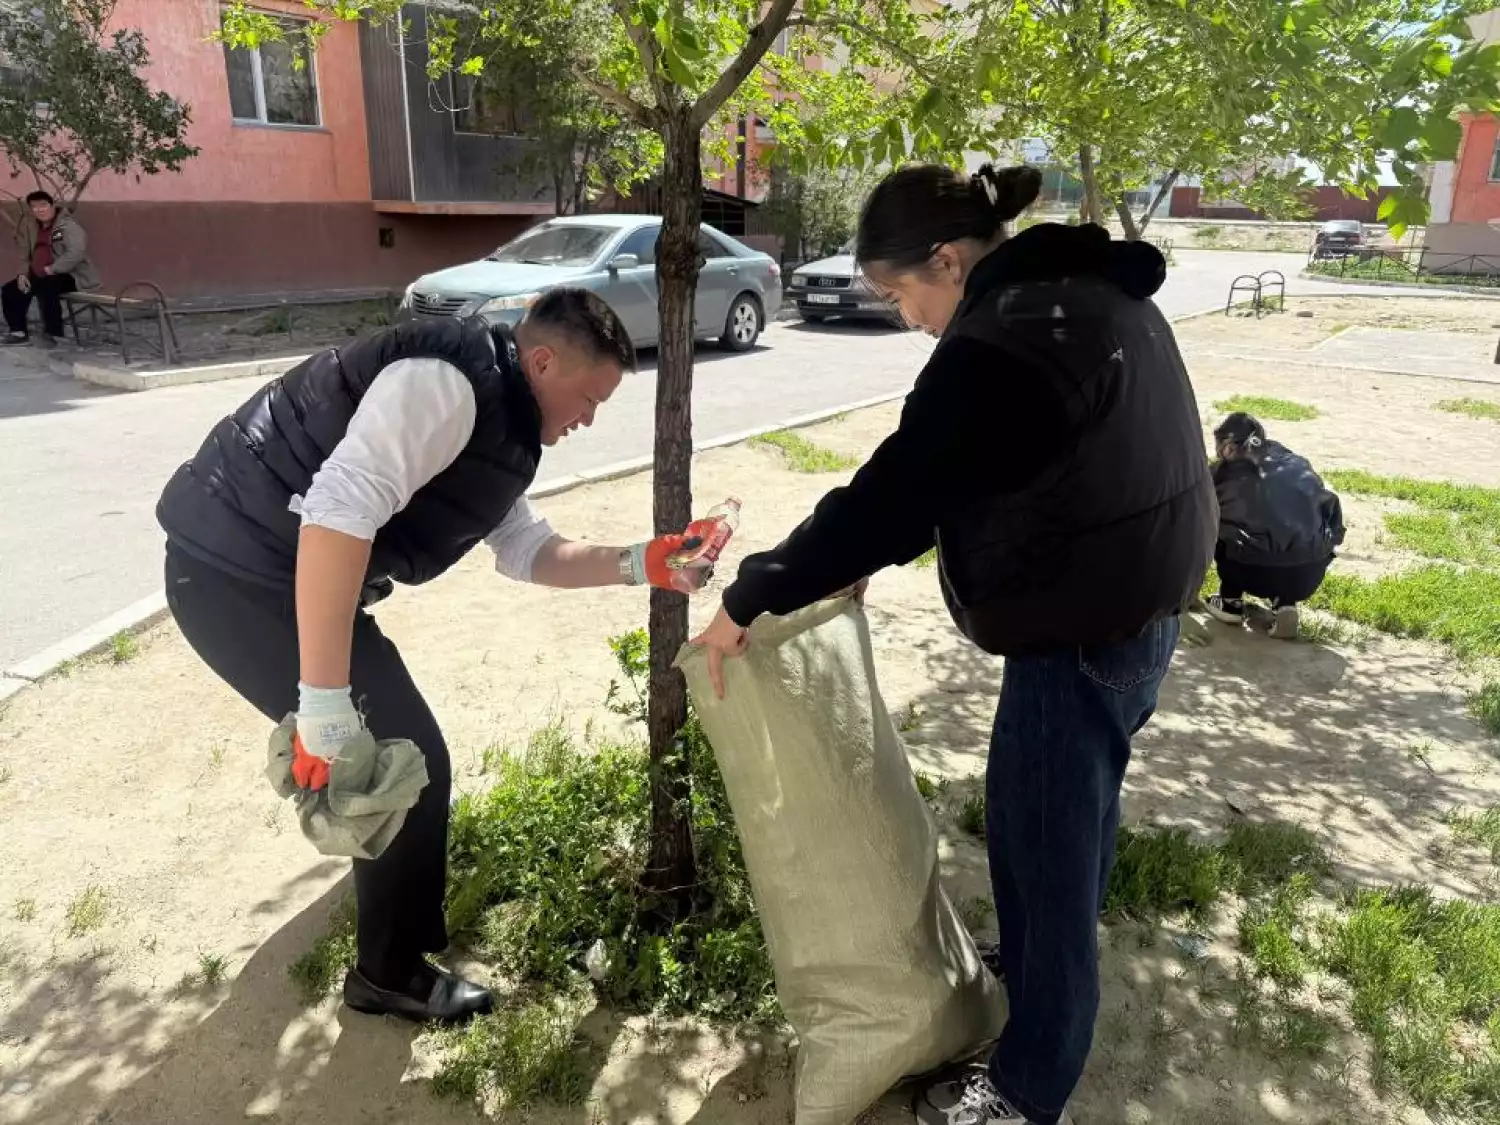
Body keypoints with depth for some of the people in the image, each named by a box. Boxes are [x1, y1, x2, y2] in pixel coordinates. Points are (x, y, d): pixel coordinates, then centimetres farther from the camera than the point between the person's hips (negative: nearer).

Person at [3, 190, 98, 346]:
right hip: (39, 276, 8)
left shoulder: (68, 225, -14)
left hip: (72, 275, -8)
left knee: (45, 287, -35)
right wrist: (23, 273, 2)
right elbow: (25, 255, 21)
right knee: (9, 290, -1)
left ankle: (54, 333, -23)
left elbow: (76, 253, -28)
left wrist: (51, 269, -26)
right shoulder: (30, 227, 11)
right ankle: (19, 331, 11)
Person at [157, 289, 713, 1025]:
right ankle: (391, 973, 19)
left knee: (390, 745, 27)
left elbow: (527, 552, 17)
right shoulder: (448, 384, -22)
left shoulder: (497, 421, 10)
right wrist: (324, 703, -32)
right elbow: (338, 512, -33)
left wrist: (638, 565, 5)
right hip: (238, 572, -10)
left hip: (263, 570, 10)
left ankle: (394, 859, 57)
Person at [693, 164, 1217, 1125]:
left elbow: (890, 495, -26)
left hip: (1079, 632, -10)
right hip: (1137, 602, 10)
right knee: (1076, 812, 27)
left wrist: (748, 600, -16)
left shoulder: (1005, 341, -26)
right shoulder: (1092, 292, 7)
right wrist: (879, 551, 10)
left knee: (1041, 842, 7)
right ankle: (1046, 975, 52)